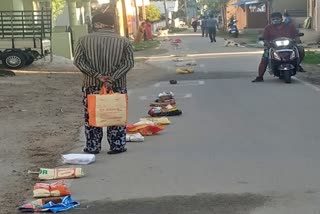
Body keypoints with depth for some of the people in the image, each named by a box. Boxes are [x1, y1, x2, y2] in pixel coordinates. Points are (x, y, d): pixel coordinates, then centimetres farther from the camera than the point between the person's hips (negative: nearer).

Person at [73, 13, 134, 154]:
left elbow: (78, 61, -6)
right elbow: (129, 63, -8)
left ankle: (92, 147, 14)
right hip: (117, 86, 0)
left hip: (92, 85, 0)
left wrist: (97, 76, -12)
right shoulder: (123, 42, 0)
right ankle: (118, 146, 12)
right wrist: (112, 79, -14)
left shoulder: (84, 40, 1)